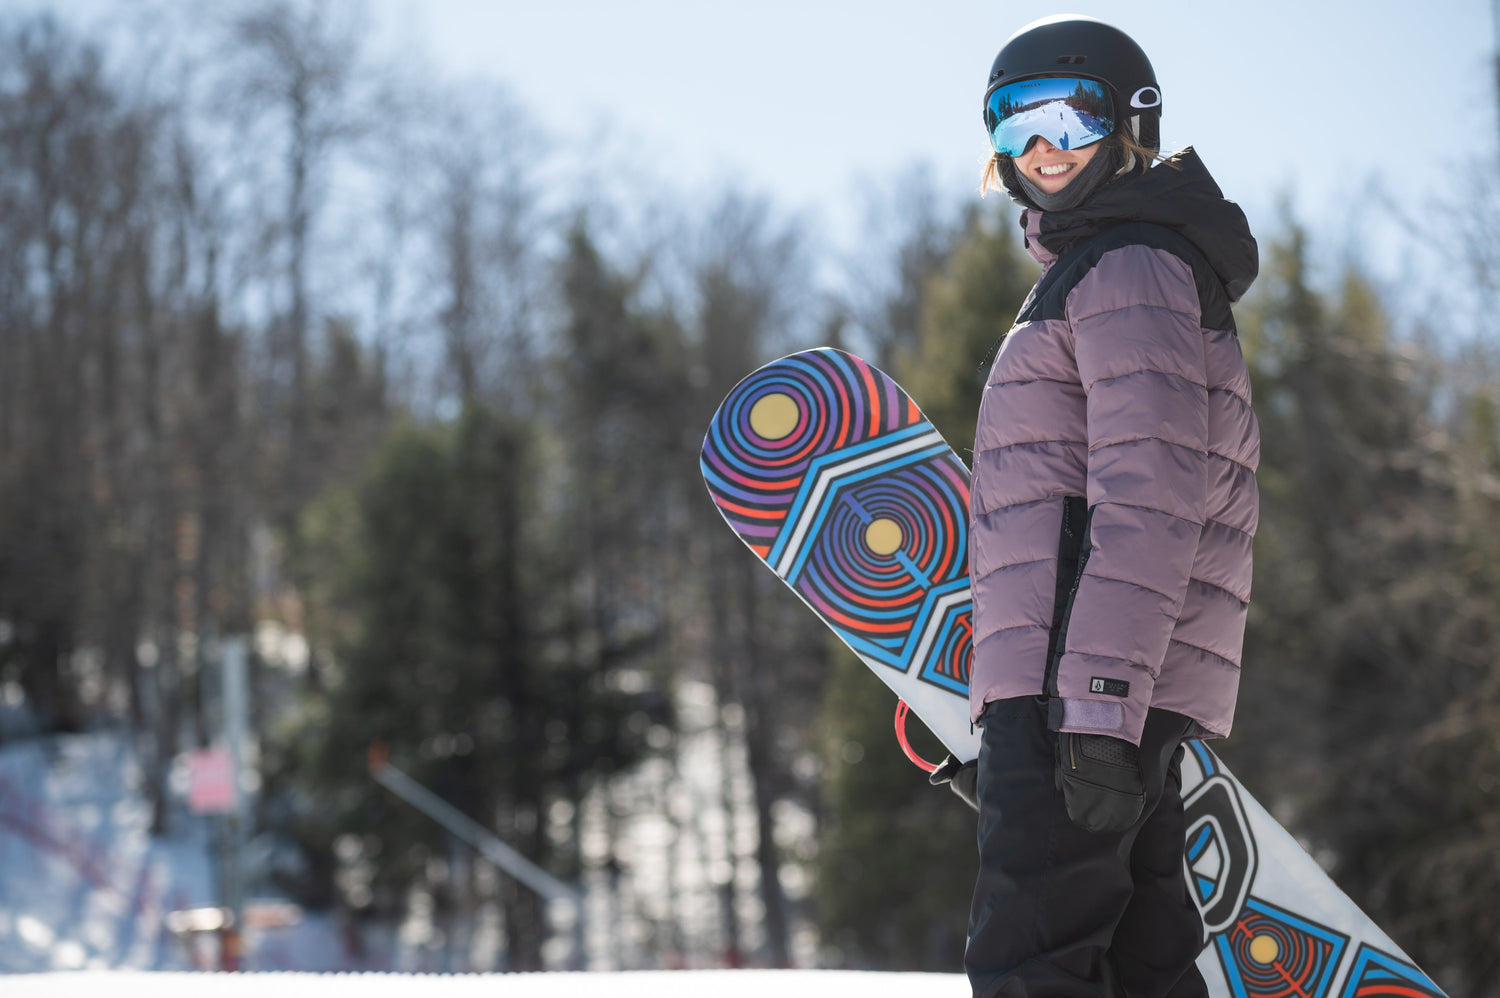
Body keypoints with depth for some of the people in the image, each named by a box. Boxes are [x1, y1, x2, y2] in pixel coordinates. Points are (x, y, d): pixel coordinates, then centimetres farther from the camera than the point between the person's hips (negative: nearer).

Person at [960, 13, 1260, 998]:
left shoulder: (1133, 267, -7)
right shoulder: (1093, 270, 27)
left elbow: (1150, 492, -18)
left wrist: (1098, 703, -24)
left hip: (1082, 678, -11)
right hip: (1116, 695, 11)